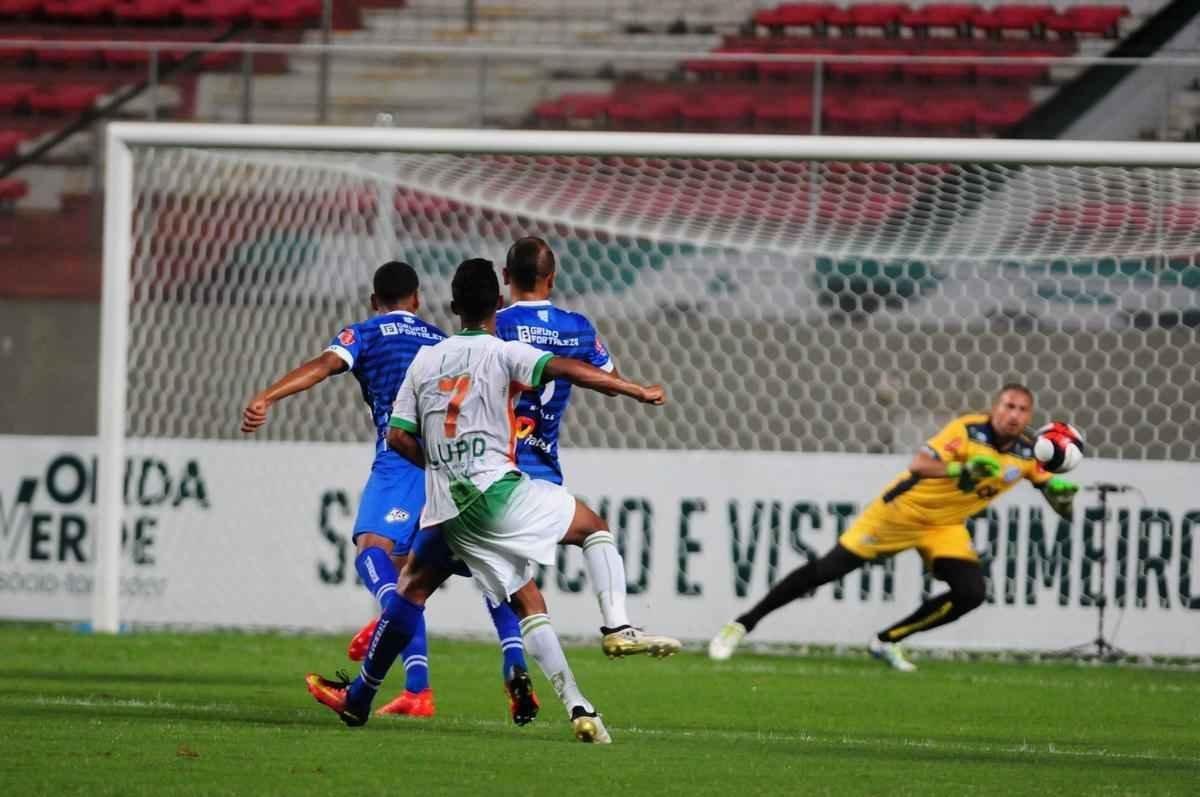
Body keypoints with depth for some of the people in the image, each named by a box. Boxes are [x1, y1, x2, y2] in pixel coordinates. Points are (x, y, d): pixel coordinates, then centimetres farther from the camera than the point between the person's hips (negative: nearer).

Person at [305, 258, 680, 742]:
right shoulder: (502, 353, 0)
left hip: (448, 508, 5)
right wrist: (637, 391, -14)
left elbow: (398, 436, 13)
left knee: (528, 603, 6)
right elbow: (565, 369, -15)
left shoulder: (426, 360, 16)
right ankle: (618, 627, -10)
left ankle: (577, 708, -6)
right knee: (593, 527, 12)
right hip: (496, 489, -5)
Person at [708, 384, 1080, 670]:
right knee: (828, 569, -5)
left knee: (971, 592, -15)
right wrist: (959, 469, -53)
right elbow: (918, 465, -36)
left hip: (946, 527, 5)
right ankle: (742, 625, 5)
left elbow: (1059, 501, 6)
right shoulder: (969, 430, -24)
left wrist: (1059, 489, -18)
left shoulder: (1028, 454, -8)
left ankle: (887, 641, 3)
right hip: (903, 510, -5)